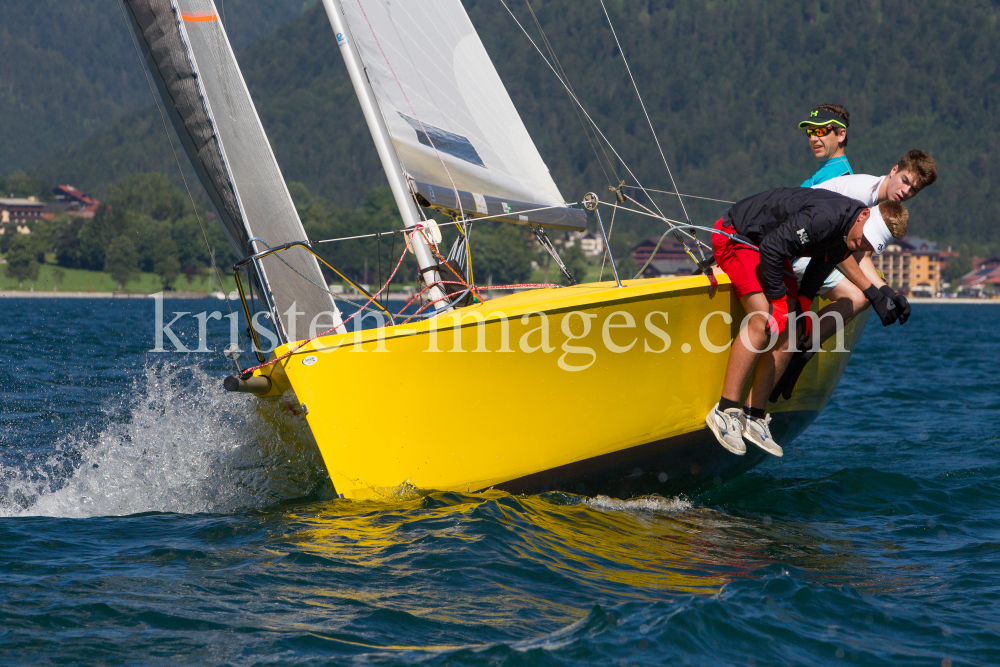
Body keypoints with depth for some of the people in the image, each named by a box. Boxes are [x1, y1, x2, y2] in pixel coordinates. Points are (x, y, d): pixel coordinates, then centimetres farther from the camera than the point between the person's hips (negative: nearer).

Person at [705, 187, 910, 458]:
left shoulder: (846, 227, -5)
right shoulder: (825, 216, -35)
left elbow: (840, 251, 21)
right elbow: (771, 249, -32)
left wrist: (872, 292, 24)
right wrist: (777, 296, -21)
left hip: (769, 245, 10)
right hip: (735, 237, -10)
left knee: (786, 328, 0)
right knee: (763, 322, -23)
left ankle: (755, 418, 3)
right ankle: (725, 412, -18)